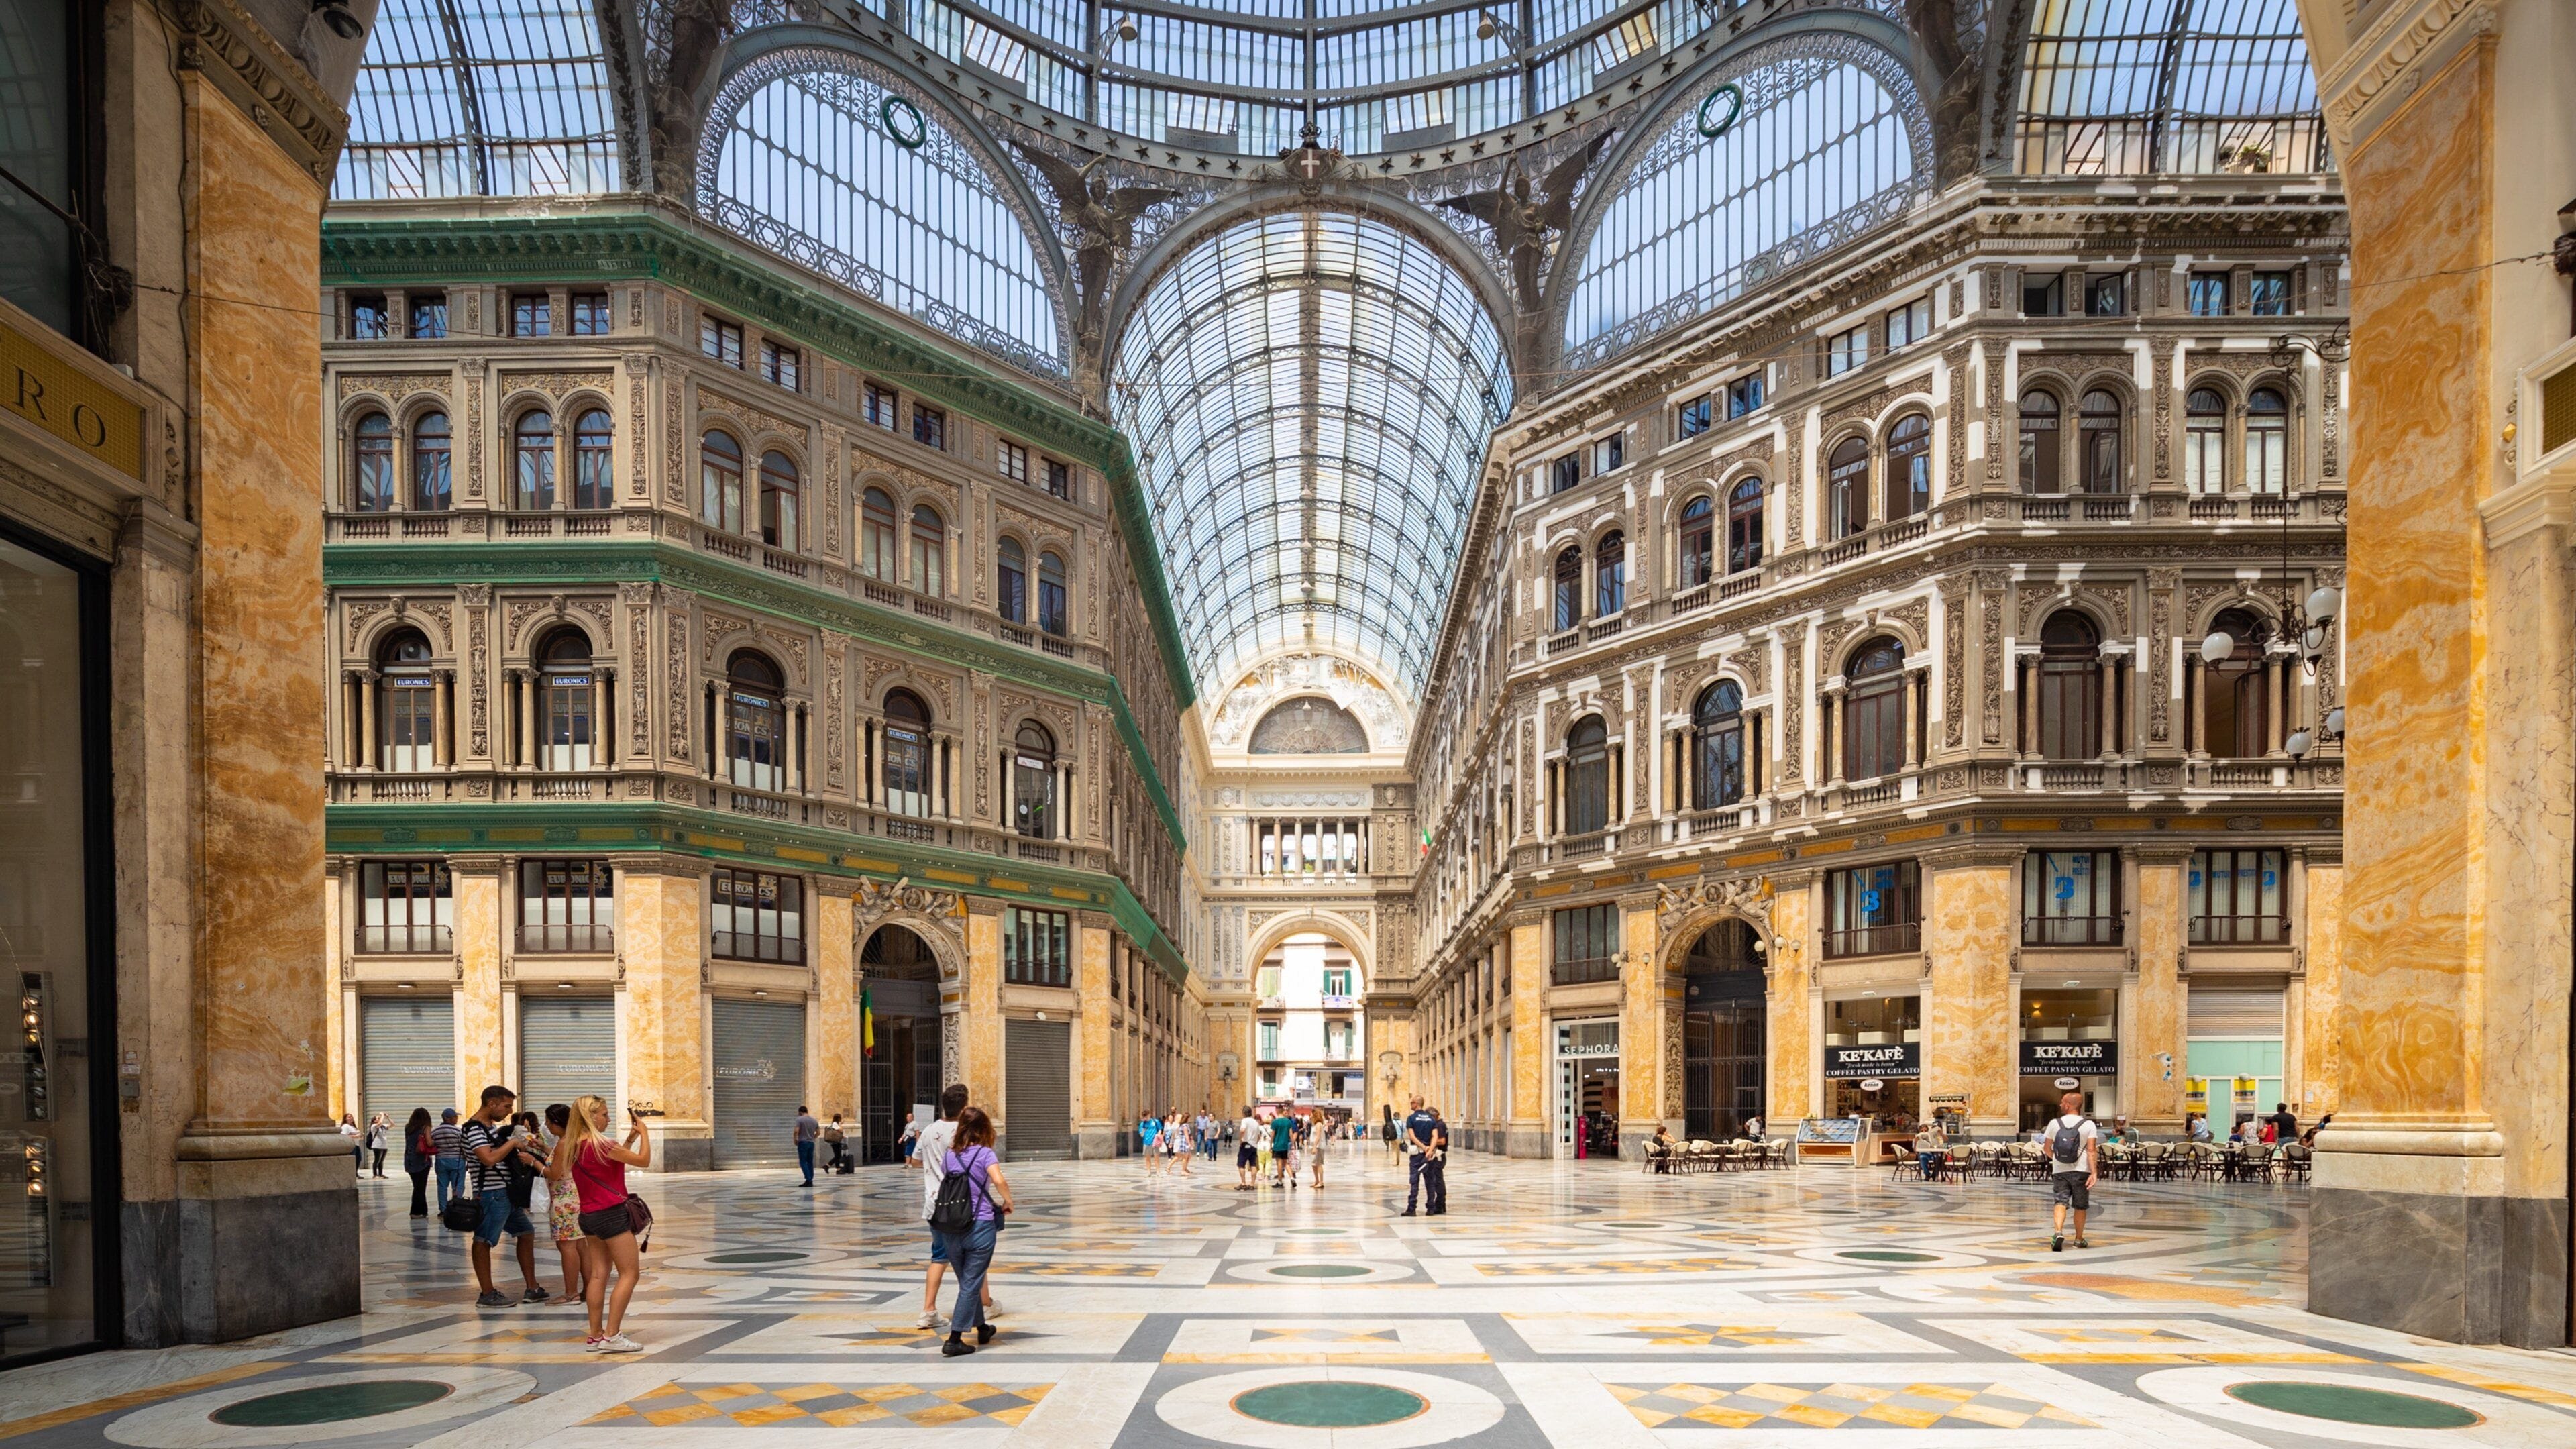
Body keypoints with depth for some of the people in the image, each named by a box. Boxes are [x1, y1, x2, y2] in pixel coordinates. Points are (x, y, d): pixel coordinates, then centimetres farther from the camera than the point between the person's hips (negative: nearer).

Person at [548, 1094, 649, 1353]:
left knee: (598, 1274, 11)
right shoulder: (600, 1144, -18)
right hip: (611, 1214, -9)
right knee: (629, 1273, -3)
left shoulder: (571, 1146, 7)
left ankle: (595, 1336, 12)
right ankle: (612, 1336, -8)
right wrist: (643, 1132, 0)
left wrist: (631, 1137, 15)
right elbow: (643, 1160, -12)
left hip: (589, 1215, 9)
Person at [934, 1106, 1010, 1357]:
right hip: (981, 1226, -5)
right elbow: (998, 1180, -21)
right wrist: (1008, 1202, -5)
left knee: (967, 1281, 19)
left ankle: (982, 1328, 36)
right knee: (971, 1284, 2)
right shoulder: (985, 1153, -7)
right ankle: (954, 1340, -2)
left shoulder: (949, 1155, 7)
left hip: (951, 1228, 5)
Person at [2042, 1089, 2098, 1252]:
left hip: (2059, 1171, 0)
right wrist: (2094, 1172, -14)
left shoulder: (2055, 1124, 1)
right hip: (2081, 1171, 0)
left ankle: (2058, 1231, -26)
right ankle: (2079, 1239, 25)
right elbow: (2092, 1150, -12)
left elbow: (2048, 1149, 11)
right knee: (2080, 1206, 13)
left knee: (2060, 1202, -3)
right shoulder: (2089, 1125, -3)